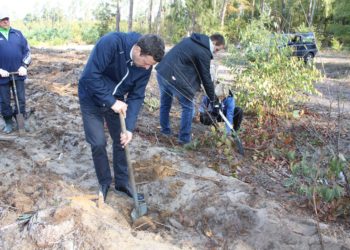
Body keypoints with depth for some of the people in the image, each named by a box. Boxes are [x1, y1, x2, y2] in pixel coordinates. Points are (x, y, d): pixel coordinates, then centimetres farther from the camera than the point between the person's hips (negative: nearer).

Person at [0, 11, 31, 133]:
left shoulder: (17, 33, 5)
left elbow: (27, 51, 7)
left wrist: (24, 66, -6)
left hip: (18, 73, 1)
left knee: (21, 99, 6)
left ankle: (21, 120, 21)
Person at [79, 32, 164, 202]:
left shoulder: (146, 64, -17)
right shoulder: (111, 43, -34)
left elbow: (136, 96, -12)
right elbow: (90, 76, -34)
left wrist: (129, 127, -20)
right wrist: (112, 102, -32)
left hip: (117, 101, 4)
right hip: (92, 99, -4)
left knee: (121, 140, 7)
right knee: (98, 143, -4)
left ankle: (122, 181, 26)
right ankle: (104, 183, 19)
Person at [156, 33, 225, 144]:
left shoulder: (191, 40, 15)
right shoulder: (204, 53, -10)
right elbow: (206, 78, -5)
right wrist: (213, 98, 7)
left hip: (162, 71, 9)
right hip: (174, 78, -8)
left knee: (165, 103, 23)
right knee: (188, 107, 8)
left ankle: (165, 130, 37)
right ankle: (184, 137, 14)